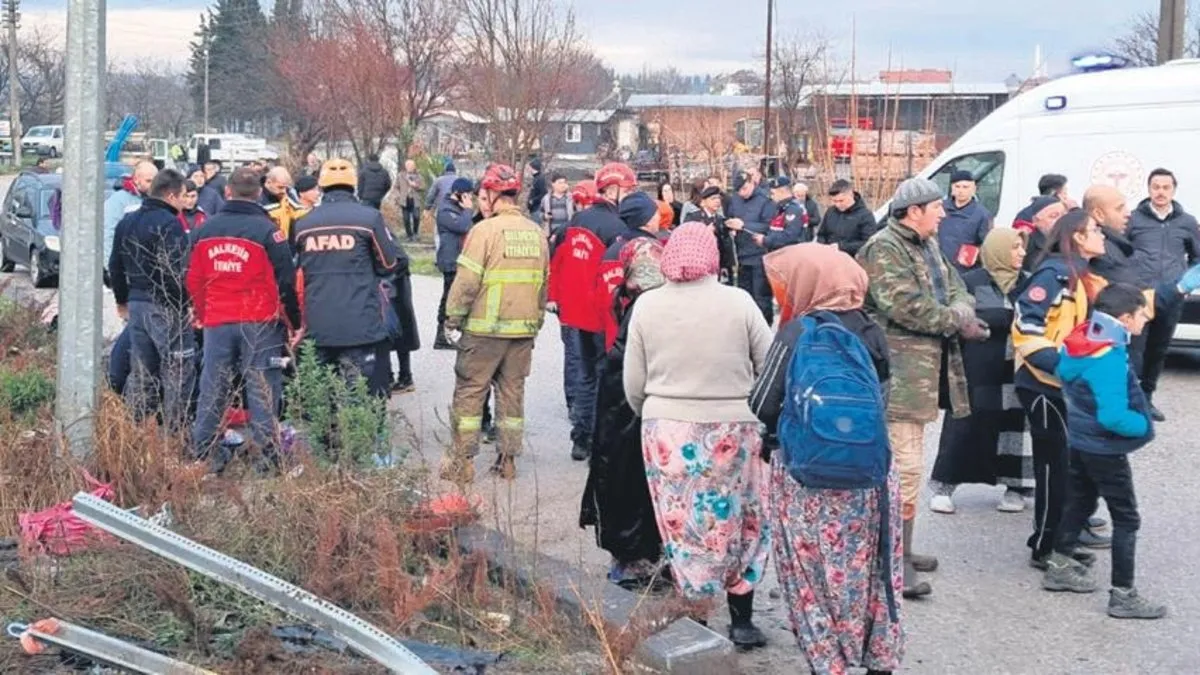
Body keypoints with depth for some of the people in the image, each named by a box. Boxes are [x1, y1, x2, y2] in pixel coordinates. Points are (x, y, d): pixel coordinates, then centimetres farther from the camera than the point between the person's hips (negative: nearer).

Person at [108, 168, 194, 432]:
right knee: (178, 371, -2)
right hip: (166, 307, -8)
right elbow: (175, 272, -22)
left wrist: (122, 301, 27)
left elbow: (115, 267, 19)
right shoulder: (169, 224, -15)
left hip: (136, 304, 8)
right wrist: (187, 303, -13)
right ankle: (174, 431, -2)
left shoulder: (127, 222, 13)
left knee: (142, 372, 15)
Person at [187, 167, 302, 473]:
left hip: (216, 322, 4)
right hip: (260, 322, -4)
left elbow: (194, 280, 13)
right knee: (262, 389, 0)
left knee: (213, 387, 10)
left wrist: (202, 316, 23)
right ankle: (267, 454, 0)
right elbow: (285, 281, -9)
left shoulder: (205, 230, 6)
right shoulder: (266, 230, -9)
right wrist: (294, 321, 0)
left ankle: (204, 453, 14)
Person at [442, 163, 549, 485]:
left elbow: (466, 281, -14)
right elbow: (543, 282, 11)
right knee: (512, 392, 13)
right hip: (523, 329, 5)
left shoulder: (485, 230, -12)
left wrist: (452, 319, -4)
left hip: (484, 329, -5)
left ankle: (462, 463, 5)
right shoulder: (536, 232, 5)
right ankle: (507, 460, 17)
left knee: (469, 392, 4)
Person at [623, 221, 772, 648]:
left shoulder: (647, 305, -3)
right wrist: (755, 415, 17)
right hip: (731, 431, -1)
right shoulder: (739, 302, -7)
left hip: (666, 430, 1)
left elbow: (633, 385, 2)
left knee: (681, 526, 10)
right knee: (736, 523, 13)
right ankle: (742, 620, 19)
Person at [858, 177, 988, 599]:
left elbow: (955, 287, 15)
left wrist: (961, 311, -9)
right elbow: (905, 306, -24)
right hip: (899, 373, -10)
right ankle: (896, 560, -7)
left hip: (925, 368, 10)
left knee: (907, 460, 17)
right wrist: (957, 320, -13)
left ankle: (901, 549, 27)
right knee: (906, 464, -12)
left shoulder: (928, 245, 17)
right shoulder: (884, 248, -14)